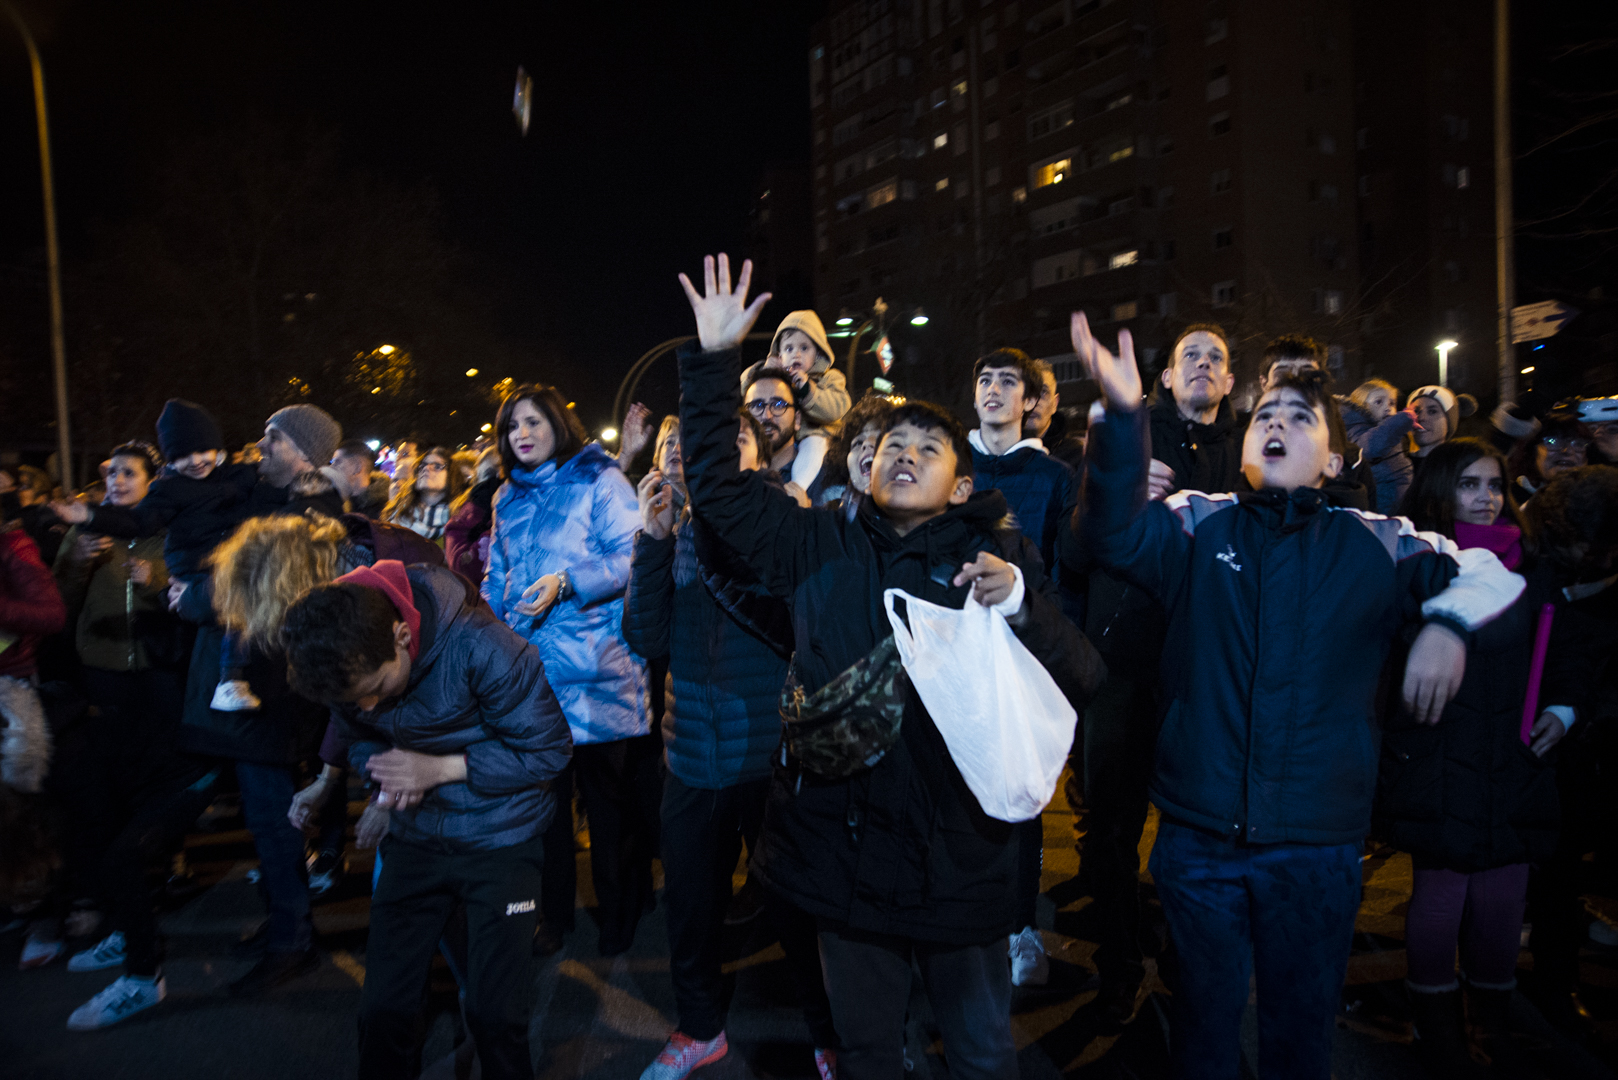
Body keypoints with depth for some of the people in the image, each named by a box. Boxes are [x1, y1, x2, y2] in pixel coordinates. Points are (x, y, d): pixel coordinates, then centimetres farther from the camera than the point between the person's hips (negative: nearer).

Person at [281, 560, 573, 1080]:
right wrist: (386, 772, -14)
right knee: (382, 1007, 5)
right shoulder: (350, 664, -10)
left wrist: (438, 769, -23)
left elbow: (547, 750, -19)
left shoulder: (479, 647, -27)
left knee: (495, 1011, -3)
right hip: (415, 836, 5)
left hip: (501, 837, -4)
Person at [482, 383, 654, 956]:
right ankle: (551, 913, 25)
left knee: (608, 796, 2)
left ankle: (619, 913, 19)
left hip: (594, 666, -5)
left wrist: (567, 582, -20)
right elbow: (496, 579, 25)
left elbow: (631, 558, -11)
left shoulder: (599, 481, -2)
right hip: (528, 664, 6)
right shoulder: (509, 498, 18)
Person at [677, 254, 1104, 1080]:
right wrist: (714, 359, -6)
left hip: (959, 853, -1)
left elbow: (1080, 678, -8)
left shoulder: (993, 557, -2)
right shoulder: (824, 547, 4)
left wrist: (1021, 605, -27)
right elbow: (719, 485, 2)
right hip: (843, 846, 2)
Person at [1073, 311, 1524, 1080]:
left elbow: (1485, 572, 9)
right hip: (1198, 835, 0)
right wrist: (1122, 415, -33)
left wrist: (1448, 623, -14)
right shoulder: (1199, 525, 0)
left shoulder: (1374, 543, 3)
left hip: (1317, 843, 1)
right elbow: (1116, 533, -17)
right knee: (1206, 1018, 17)